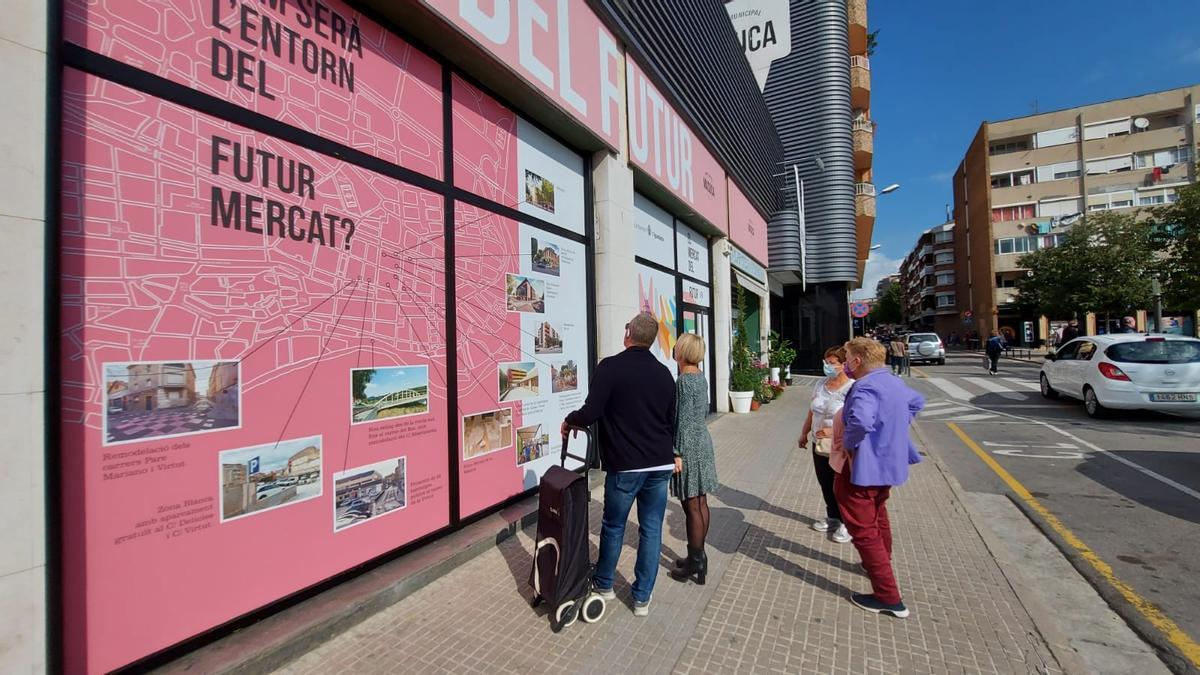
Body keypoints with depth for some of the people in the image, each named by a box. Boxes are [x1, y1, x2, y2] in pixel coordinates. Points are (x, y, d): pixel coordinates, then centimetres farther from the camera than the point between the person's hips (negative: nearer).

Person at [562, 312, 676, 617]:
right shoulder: (664, 373, 5)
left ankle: (603, 583, 36)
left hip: (625, 466, -4)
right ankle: (642, 598, 26)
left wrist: (568, 421, 3)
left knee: (613, 526, 16)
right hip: (661, 465, 4)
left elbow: (590, 413, -18)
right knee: (652, 529, 13)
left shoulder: (610, 366, -12)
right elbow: (672, 421, 13)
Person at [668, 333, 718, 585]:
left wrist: (677, 453, -16)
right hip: (703, 441, 9)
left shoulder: (684, 380, -18)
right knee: (700, 503, 15)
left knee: (692, 506, 1)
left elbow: (684, 421, -20)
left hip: (690, 446, -9)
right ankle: (698, 556, 28)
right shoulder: (701, 378, 8)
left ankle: (696, 563, 13)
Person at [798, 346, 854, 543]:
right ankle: (832, 517, 36)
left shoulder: (851, 389, -18)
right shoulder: (821, 384, 4)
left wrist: (833, 431, -31)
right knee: (825, 484, 17)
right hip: (819, 445, 6)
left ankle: (846, 523, 27)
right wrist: (804, 433, 17)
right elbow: (812, 412, 14)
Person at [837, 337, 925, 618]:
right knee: (878, 517, 30)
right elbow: (917, 402, 28)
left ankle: (889, 598, 8)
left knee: (863, 530, 1)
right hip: (888, 463, 10)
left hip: (864, 467, -10)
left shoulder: (866, 387, -25)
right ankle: (880, 565, 50)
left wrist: (848, 442, -25)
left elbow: (860, 421, -43)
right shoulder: (894, 382, 8)